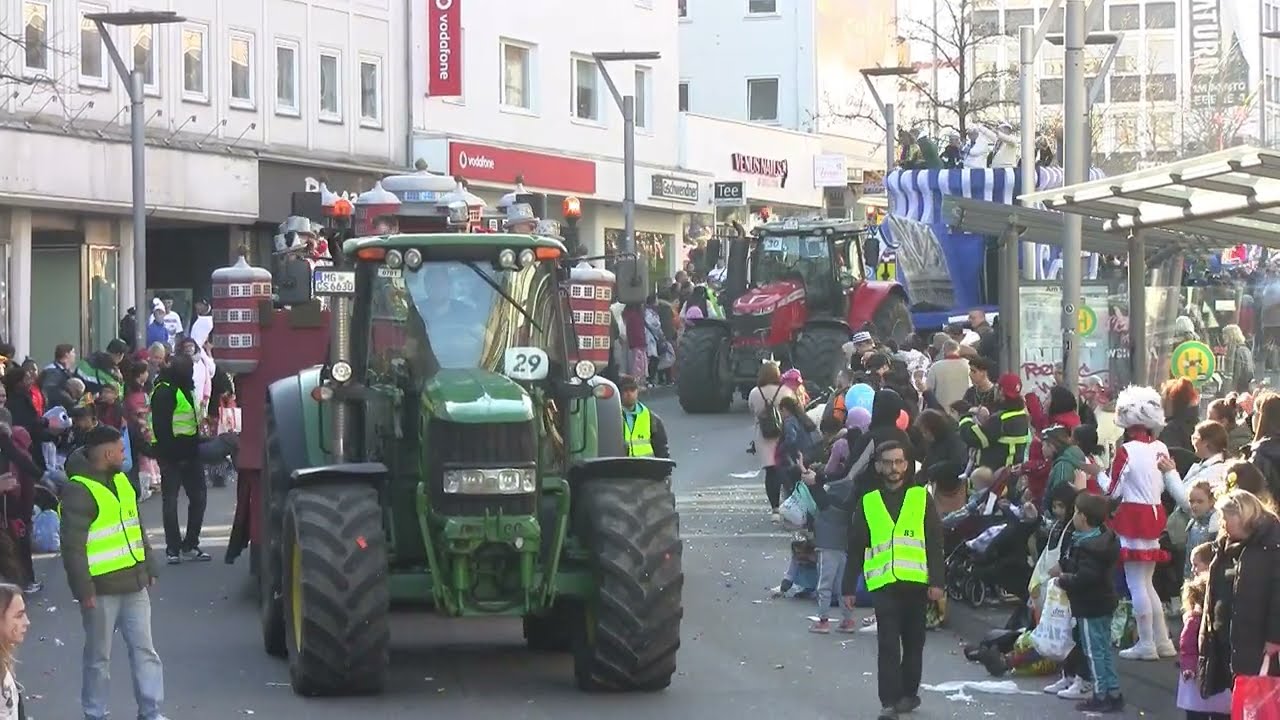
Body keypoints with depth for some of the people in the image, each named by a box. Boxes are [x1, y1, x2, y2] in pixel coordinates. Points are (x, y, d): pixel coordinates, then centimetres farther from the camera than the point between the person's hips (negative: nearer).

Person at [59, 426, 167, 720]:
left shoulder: (121, 481, 11)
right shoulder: (79, 491, -15)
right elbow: (73, 547, -18)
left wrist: (149, 568, 20)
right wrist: (84, 589, -20)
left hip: (134, 583, 7)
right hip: (102, 588, -7)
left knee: (144, 648, 7)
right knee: (99, 656, 3)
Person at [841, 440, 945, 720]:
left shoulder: (922, 498, 6)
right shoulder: (867, 503, 8)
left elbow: (935, 543, 3)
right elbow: (855, 548, 10)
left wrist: (937, 581, -5)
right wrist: (849, 587, 8)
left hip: (916, 582, 1)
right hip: (883, 584, -1)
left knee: (913, 641, 10)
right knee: (888, 644, -7)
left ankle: (908, 692, 23)